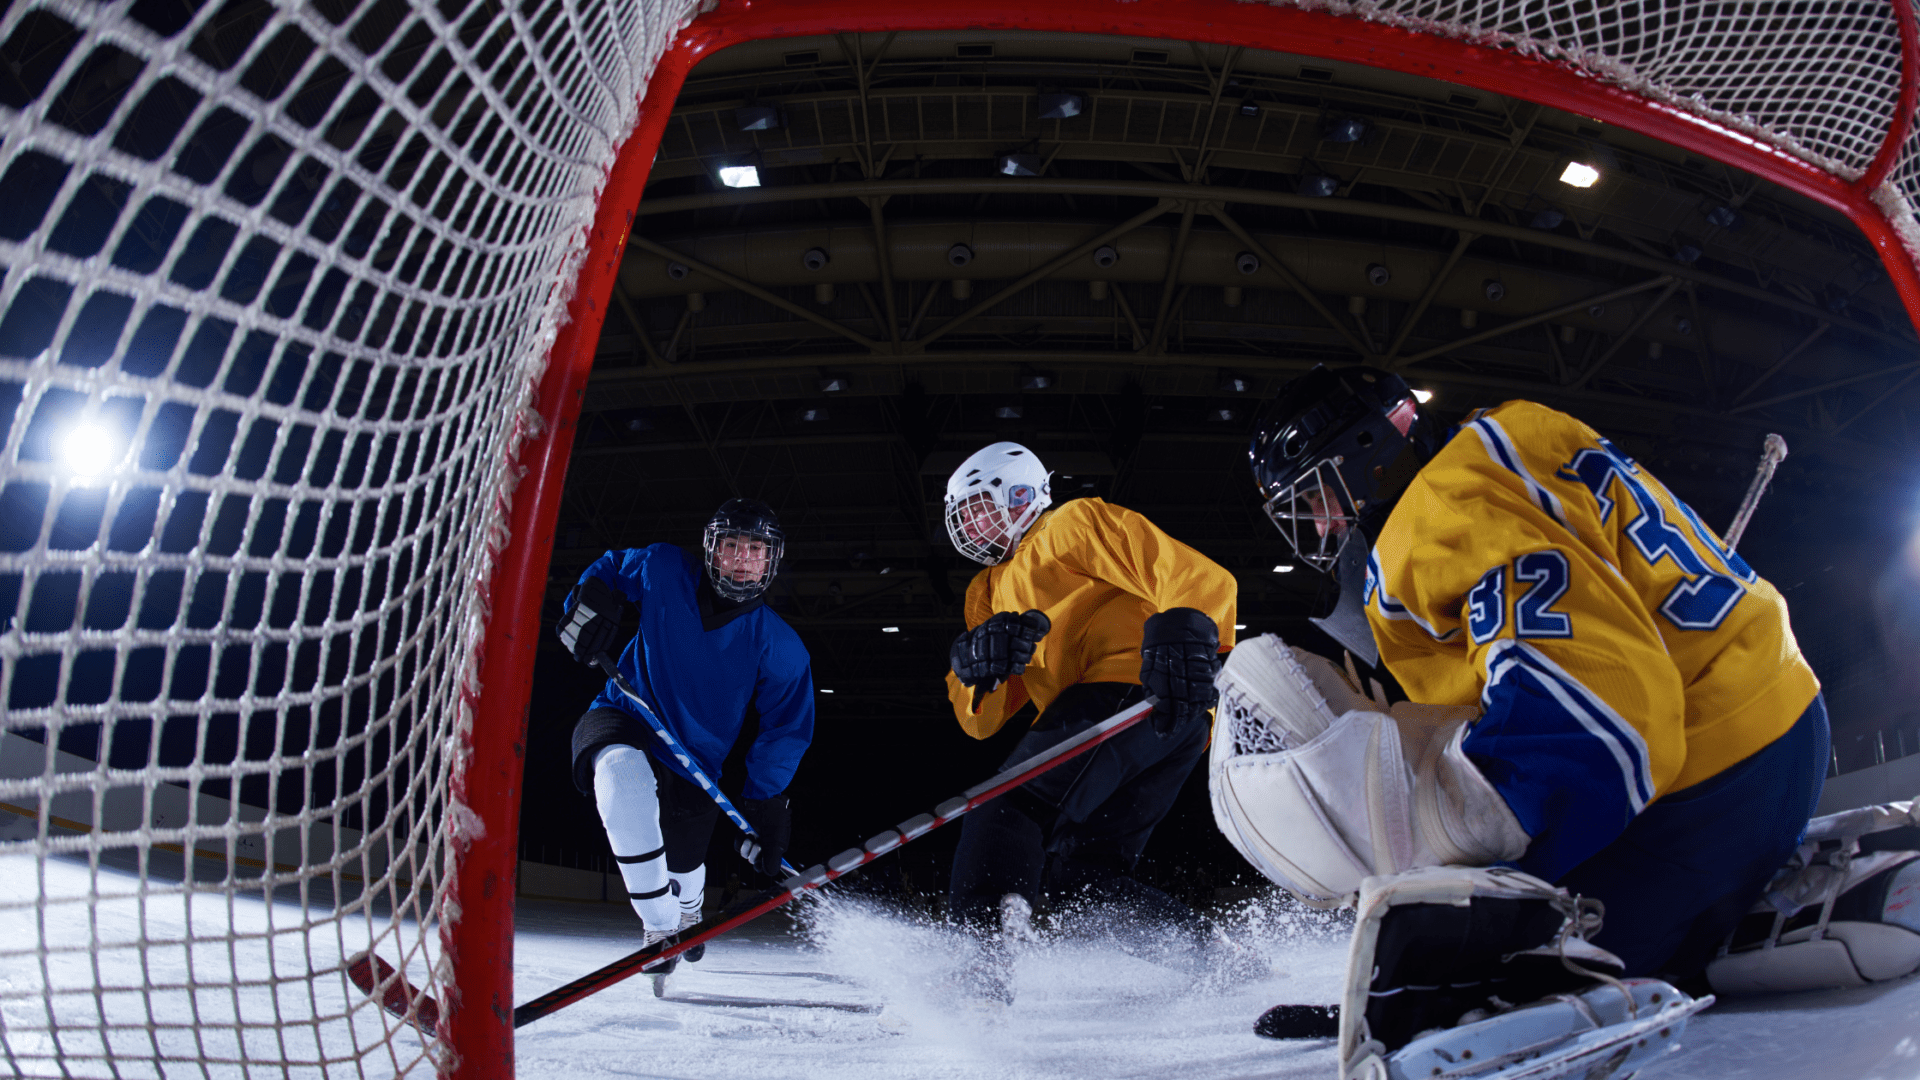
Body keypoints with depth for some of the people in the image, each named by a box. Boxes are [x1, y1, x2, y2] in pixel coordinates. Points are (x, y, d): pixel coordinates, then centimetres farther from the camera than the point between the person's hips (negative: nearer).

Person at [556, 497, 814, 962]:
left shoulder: (779, 646, -16)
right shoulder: (664, 571, -14)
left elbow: (788, 726, -10)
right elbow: (610, 567, 6)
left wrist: (765, 803, -17)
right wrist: (591, 601, -15)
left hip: (694, 758, 1)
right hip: (622, 719, -1)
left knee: (683, 867, 9)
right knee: (623, 770, -36)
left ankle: (687, 911, 54)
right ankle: (661, 926, -24)